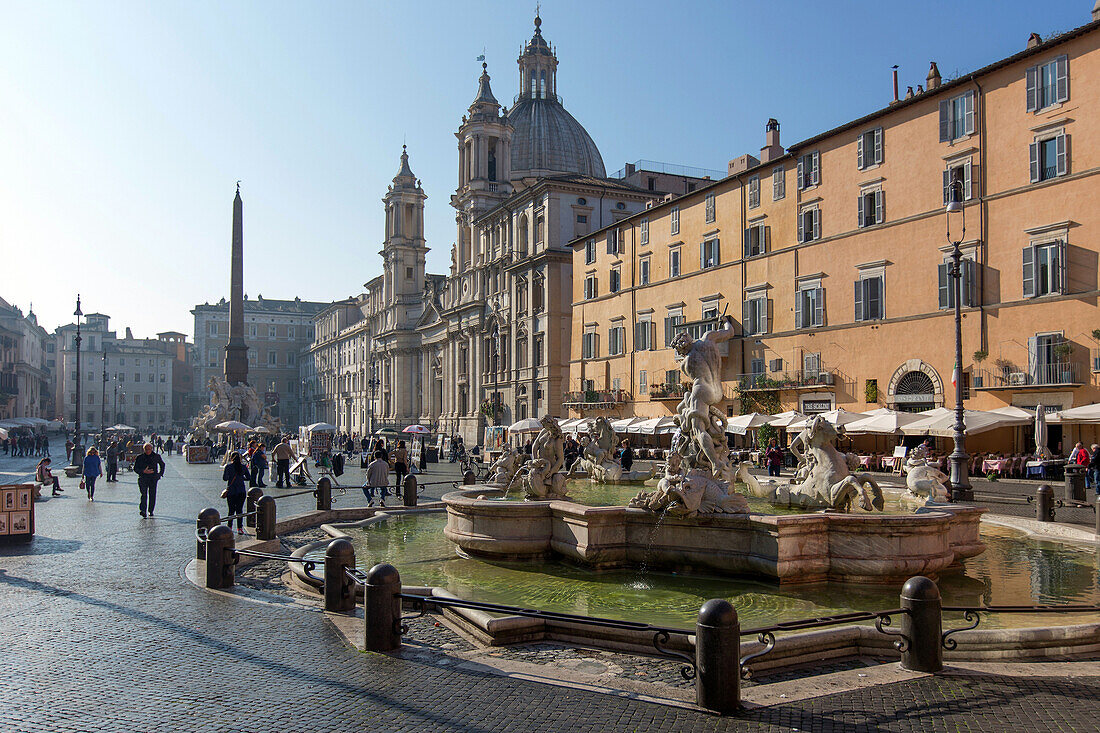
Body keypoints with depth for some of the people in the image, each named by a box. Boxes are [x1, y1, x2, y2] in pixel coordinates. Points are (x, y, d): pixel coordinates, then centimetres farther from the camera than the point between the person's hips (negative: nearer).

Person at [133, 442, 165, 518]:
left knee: (152, 495, -1)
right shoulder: (140, 457, 3)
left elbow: (162, 464, 25)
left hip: (153, 479, 2)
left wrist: (160, 474, 14)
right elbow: (135, 468, 3)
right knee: (144, 494, -17)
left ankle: (150, 511, 11)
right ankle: (142, 510, -22)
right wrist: (143, 471, -14)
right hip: (143, 478, -1)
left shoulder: (156, 456, 8)